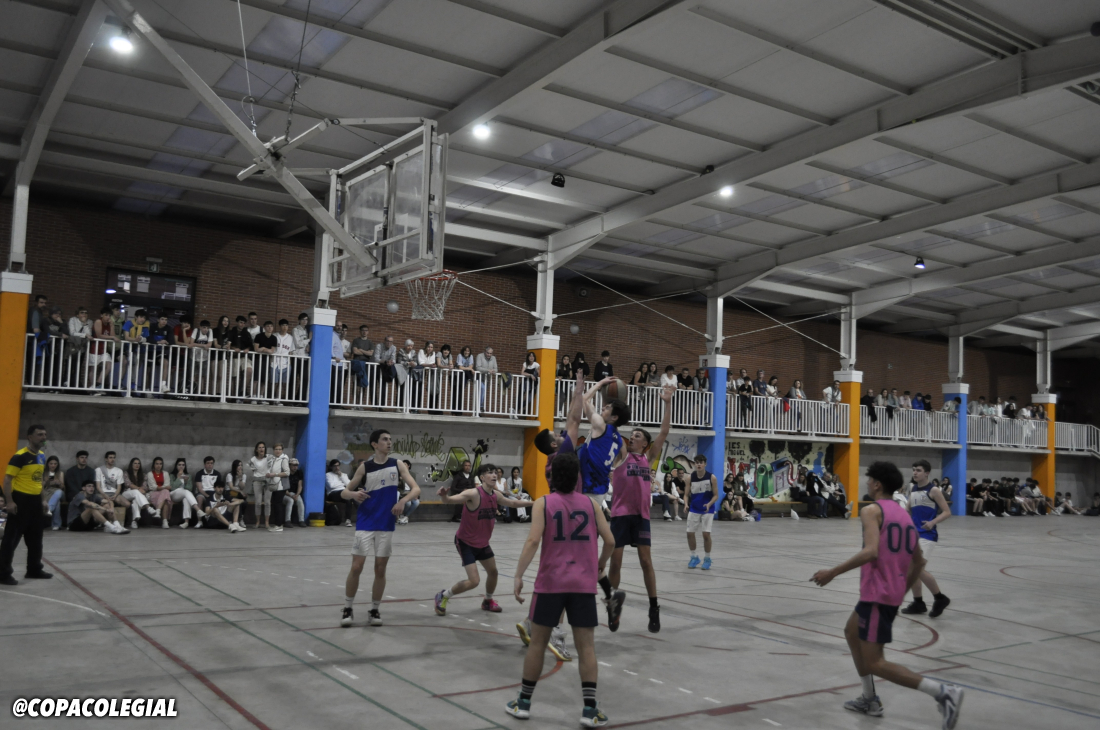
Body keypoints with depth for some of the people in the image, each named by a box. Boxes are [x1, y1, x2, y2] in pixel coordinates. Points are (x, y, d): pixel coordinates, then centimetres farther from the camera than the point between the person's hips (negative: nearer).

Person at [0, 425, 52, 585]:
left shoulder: (42, 455, 9)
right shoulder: (20, 456, -16)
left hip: (35, 500, 8)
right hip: (21, 499, -8)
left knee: (35, 538, 16)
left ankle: (34, 569, 28)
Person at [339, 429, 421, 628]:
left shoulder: (397, 465, 0)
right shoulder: (365, 467, -2)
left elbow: (416, 489, -3)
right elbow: (344, 492, 3)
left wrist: (403, 501, -23)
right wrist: (355, 494, -20)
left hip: (386, 525, 1)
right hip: (365, 523, -1)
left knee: (380, 569, 6)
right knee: (356, 567, -3)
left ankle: (375, 610, 19)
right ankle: (347, 609, 12)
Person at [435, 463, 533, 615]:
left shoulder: (496, 495, -3)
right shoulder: (473, 494, -26)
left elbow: (512, 503, 15)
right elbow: (450, 500, -37)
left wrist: (533, 503, 16)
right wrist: (444, 496, -60)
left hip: (482, 543, 8)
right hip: (465, 542, -8)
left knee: (493, 571, 19)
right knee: (474, 581, -14)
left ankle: (488, 601, 45)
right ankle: (443, 596, 8)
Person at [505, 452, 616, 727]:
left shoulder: (543, 504, -2)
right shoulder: (591, 503, 5)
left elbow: (533, 541, -14)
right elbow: (610, 541, 3)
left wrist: (518, 576, -12)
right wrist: (601, 565, 20)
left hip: (550, 583, -1)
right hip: (583, 584, 1)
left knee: (537, 642, 12)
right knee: (586, 646, 5)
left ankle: (523, 703, 21)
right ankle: (590, 709, 2)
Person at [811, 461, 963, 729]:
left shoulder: (872, 510, -11)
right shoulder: (903, 514, 14)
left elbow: (871, 551, -25)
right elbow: (919, 561, 17)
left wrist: (832, 572, -20)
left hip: (877, 593, -9)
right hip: (894, 592, 9)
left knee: (874, 663, -5)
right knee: (851, 632, 27)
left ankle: (942, 692, -15)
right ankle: (870, 699, 28)